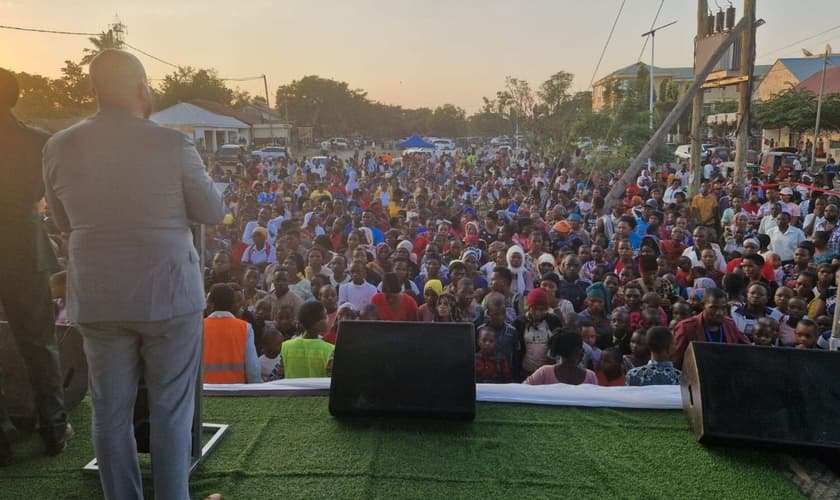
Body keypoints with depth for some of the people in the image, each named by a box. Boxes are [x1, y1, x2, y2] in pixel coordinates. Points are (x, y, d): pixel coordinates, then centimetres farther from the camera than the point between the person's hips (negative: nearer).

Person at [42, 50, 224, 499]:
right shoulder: (172, 145, -11)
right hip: (168, 295, -3)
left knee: (110, 412, 13)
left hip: (96, 300, 3)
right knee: (170, 410, 9)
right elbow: (213, 212, -2)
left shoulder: (58, 148, 0)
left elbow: (64, 223, 12)